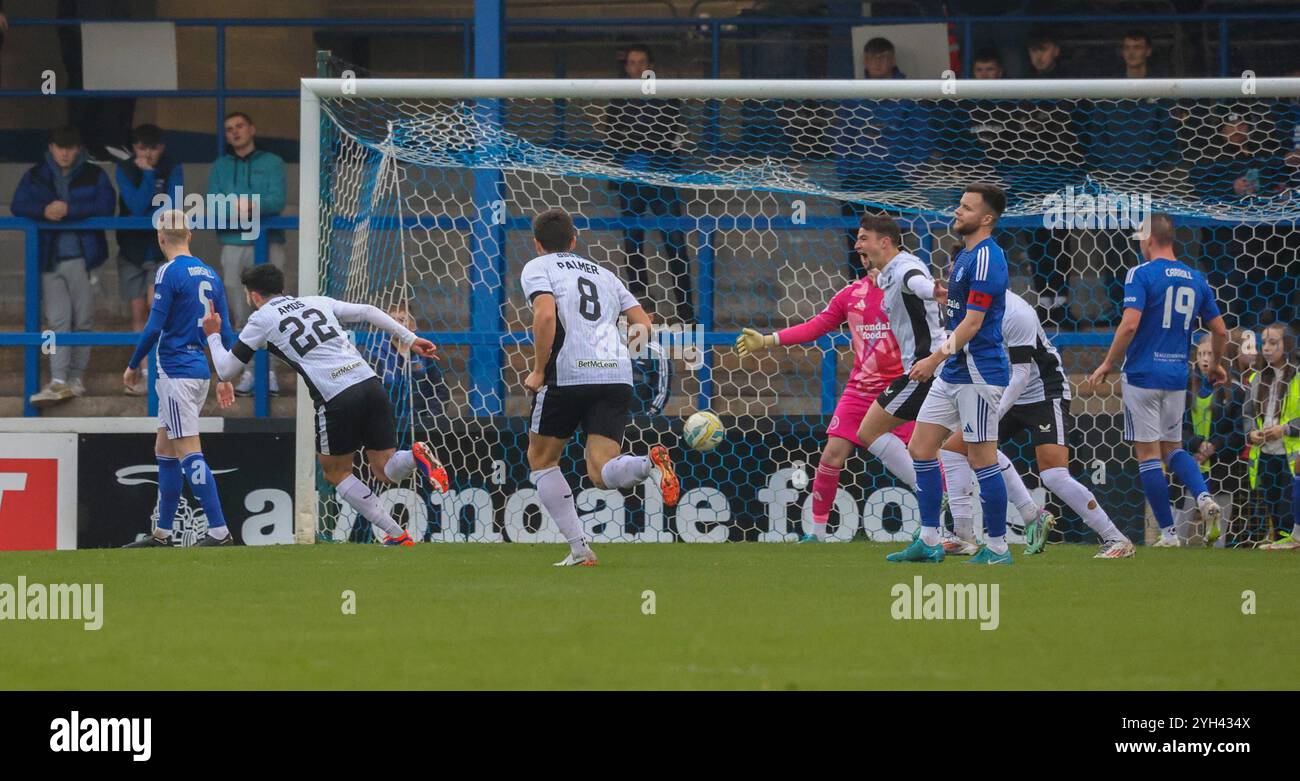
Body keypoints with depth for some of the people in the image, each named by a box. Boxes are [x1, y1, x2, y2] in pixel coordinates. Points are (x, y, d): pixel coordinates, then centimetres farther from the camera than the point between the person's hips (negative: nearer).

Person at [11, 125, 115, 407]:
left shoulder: (94, 176, 3)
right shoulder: (35, 176, 8)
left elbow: (105, 206, -10)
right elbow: (18, 206, -1)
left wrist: (69, 209, -20)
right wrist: (44, 211, -21)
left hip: (83, 257, 0)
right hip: (50, 259, 0)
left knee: (83, 320, 4)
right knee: (57, 320, -8)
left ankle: (76, 377, 15)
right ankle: (59, 381, -13)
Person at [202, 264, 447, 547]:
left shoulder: (261, 319, 11)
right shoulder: (317, 302, 25)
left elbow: (227, 371, 15)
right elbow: (368, 312, 22)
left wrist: (213, 336, 32)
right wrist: (410, 339, 25)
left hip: (337, 398, -5)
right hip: (370, 383, 5)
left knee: (336, 473, 16)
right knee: (385, 473, 12)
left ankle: (397, 536, 4)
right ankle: (416, 456, -23)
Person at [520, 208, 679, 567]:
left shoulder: (537, 268, 9)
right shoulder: (604, 274, 26)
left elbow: (545, 313, -12)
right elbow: (644, 326, 17)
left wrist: (538, 371, -5)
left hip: (568, 375, -4)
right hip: (618, 376, 4)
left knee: (541, 460, 16)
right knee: (602, 474, 0)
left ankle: (579, 548, 6)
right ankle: (649, 463, -33)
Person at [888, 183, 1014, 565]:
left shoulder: (986, 258, -16)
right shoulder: (966, 255, 15)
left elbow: (973, 321, -20)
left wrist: (936, 358, -21)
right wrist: (944, 295, 10)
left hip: (978, 372, -10)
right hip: (953, 373, 10)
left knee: (982, 459, -5)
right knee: (920, 449, 8)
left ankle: (997, 547, 2)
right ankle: (929, 541, 13)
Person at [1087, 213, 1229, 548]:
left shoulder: (1141, 274, -9)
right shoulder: (1196, 279, 8)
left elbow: (1130, 324, -20)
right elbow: (1220, 331, 12)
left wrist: (1108, 364, -9)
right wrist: (1215, 364, 29)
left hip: (1143, 374, -5)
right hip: (1177, 377, 6)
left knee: (1147, 452, 1)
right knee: (1172, 447, 18)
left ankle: (1168, 532, 1)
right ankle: (1204, 497, -9)